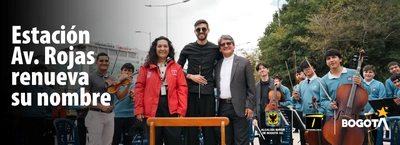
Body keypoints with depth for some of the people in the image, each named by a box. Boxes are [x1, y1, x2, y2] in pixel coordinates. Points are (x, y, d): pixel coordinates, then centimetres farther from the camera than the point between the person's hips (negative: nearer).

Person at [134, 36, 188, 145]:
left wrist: (181, 110, -7)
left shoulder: (176, 67, 8)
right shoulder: (146, 67, 7)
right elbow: (139, 88, 4)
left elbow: (182, 89, 2)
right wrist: (138, 109, -3)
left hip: (172, 110, 0)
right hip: (151, 111, 0)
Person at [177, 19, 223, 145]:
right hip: (191, 92, 1)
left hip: (208, 92, 0)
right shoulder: (188, 48, 5)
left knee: (209, 127, 3)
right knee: (190, 127, 5)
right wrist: (190, 76, -6)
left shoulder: (215, 49, 4)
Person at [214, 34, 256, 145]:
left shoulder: (244, 62, 1)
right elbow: (217, 86, 15)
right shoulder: (218, 64, 13)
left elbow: (251, 87, -2)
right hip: (222, 107, 4)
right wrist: (217, 107, 7)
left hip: (239, 107, -4)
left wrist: (249, 106, -9)